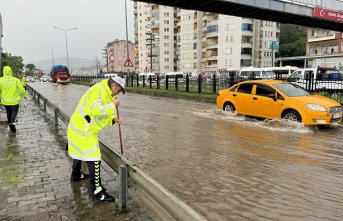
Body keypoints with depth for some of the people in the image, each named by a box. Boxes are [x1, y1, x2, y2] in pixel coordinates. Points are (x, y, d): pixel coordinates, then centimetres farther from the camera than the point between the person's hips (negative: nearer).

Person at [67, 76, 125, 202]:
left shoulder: (106, 93, 10)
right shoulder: (98, 91, -21)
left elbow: (101, 115, 17)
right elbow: (96, 111, -35)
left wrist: (113, 120, 2)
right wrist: (113, 106, -23)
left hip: (79, 127, 11)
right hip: (83, 130, -11)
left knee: (80, 151, 29)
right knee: (93, 159, -7)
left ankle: (76, 175, 53)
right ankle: (97, 191, 1)